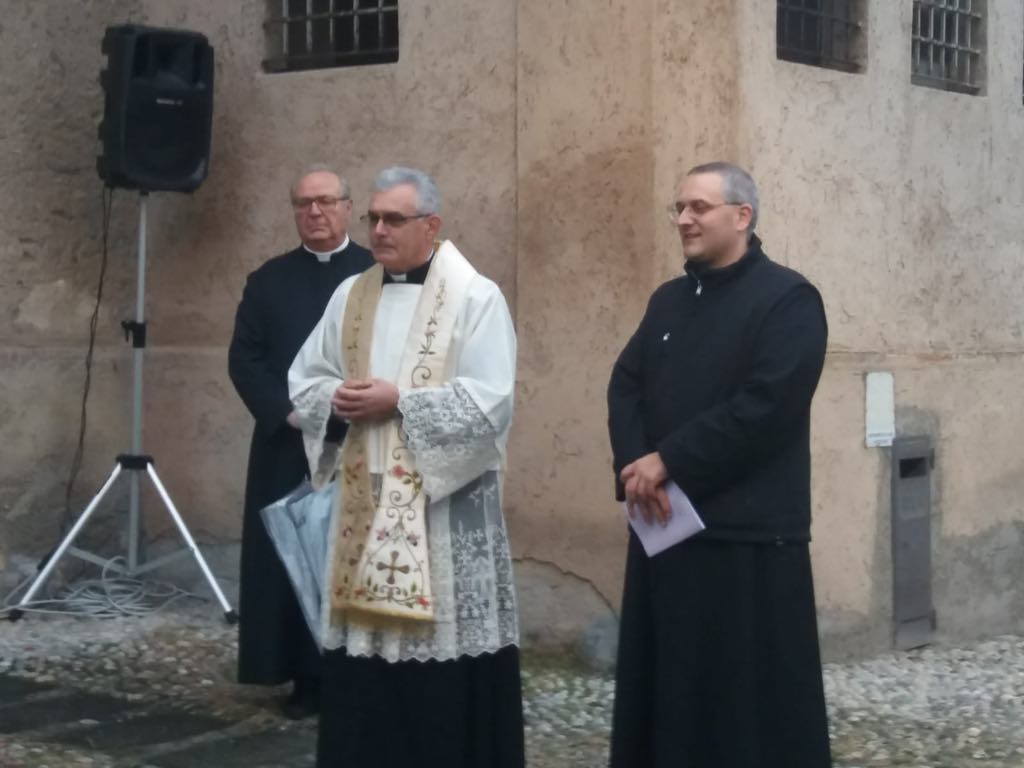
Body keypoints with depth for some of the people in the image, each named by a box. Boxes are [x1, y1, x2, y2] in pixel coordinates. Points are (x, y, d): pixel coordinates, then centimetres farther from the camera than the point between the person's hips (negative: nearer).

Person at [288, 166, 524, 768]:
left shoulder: (476, 297, -6)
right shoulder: (351, 296, 11)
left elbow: (491, 402, -15)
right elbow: (304, 380, 14)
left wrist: (398, 401, -17)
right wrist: (336, 399, -8)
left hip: (446, 501, -5)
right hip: (367, 498, 5)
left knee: (446, 640, -3)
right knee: (366, 639, 7)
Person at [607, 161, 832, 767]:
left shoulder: (788, 298, -8)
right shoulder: (668, 300, 16)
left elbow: (764, 407, -18)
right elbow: (626, 385, 10)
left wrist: (668, 462, -15)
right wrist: (634, 465, -10)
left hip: (749, 534, -7)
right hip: (665, 526, 7)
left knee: (751, 698, 0)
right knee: (665, 690, 12)